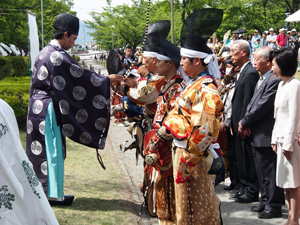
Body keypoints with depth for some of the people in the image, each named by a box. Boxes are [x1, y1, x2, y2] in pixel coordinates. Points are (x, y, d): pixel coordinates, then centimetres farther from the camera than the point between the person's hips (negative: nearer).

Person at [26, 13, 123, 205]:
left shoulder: (45, 52, 13)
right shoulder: (57, 56, -18)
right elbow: (81, 76, -15)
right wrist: (107, 80, -5)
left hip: (39, 107, 10)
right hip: (49, 109, -10)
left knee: (41, 149, 14)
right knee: (53, 149, -2)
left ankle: (43, 189, 22)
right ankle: (54, 193, 5)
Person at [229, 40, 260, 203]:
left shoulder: (250, 73, -17)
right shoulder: (242, 72, 14)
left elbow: (247, 102, -20)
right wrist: (234, 123, 15)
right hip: (239, 124, 10)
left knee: (247, 158, -2)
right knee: (241, 158, 15)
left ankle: (251, 191, 7)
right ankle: (243, 188, 24)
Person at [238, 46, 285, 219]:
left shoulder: (275, 80, -19)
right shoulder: (262, 79, 13)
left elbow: (263, 106, -21)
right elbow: (253, 102, 14)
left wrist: (245, 123, -11)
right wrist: (245, 122, -1)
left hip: (266, 135, -10)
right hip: (257, 135, 10)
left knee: (270, 173, -1)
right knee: (263, 172, 19)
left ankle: (274, 206, 9)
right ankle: (266, 201, 30)